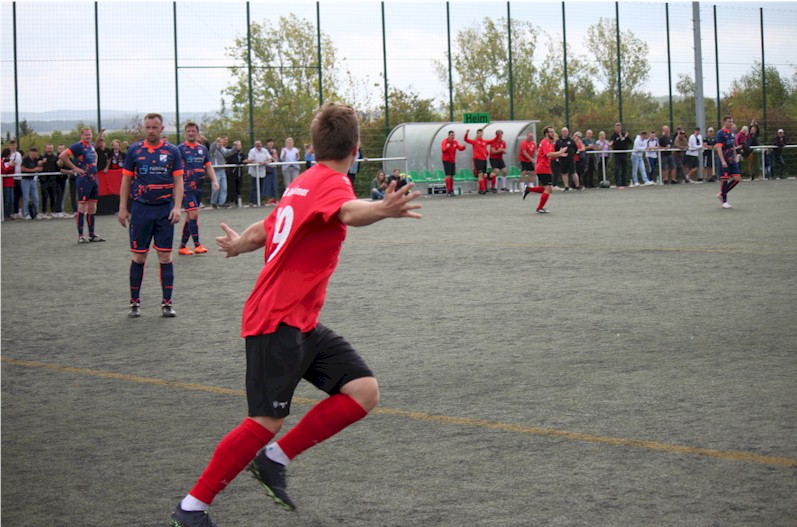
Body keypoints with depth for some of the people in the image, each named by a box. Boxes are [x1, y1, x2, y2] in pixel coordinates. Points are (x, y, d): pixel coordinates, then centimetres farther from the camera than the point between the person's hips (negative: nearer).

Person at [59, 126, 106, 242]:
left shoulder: (92, 146, 14)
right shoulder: (78, 146, -10)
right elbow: (62, 156, -16)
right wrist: (74, 168, -14)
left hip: (94, 179, 8)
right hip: (84, 180, -8)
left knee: (92, 208, 11)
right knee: (82, 207, -6)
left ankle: (92, 234, 17)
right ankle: (80, 235, -3)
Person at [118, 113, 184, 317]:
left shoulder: (172, 151, 3)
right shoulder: (134, 150, 3)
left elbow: (178, 181, 2)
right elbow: (126, 180, 7)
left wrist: (177, 207, -9)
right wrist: (123, 208, 2)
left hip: (165, 210, 0)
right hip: (141, 209, 0)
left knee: (165, 257, 1)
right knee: (138, 257, 3)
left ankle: (167, 303, 7)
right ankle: (135, 303, 12)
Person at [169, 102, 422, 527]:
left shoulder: (304, 183, 16)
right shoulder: (331, 182, -14)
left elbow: (264, 230, 30)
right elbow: (349, 212, -39)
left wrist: (238, 244, 52)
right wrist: (383, 209, -60)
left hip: (302, 322, 10)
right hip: (277, 320, -10)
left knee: (363, 392, -3)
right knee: (267, 422, -11)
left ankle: (274, 460, 7)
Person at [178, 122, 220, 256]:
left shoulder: (203, 149, 12)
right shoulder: (180, 149, -3)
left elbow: (208, 166, 15)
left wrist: (214, 180, 1)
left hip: (198, 187, 6)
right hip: (186, 187, -6)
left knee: (190, 217, 9)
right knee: (193, 214, -15)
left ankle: (182, 246, 16)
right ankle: (197, 245, -14)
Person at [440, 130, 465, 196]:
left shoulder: (455, 142, 3)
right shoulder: (445, 142, -13)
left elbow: (460, 148, -3)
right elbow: (442, 150, -26)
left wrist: (463, 147, -25)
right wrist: (446, 147, -47)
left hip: (453, 161, 6)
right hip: (446, 161, -6)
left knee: (452, 176, 10)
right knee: (448, 175, -12)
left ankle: (451, 190, 18)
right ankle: (448, 190, -12)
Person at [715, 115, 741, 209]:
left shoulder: (732, 132, 12)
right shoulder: (721, 133, -10)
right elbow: (719, 148, -16)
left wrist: (735, 158, 18)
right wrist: (723, 161, -23)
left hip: (732, 160, 7)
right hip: (724, 160, -7)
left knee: (737, 178, 0)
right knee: (725, 180, -4)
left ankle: (722, 194, 15)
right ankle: (724, 202, 6)